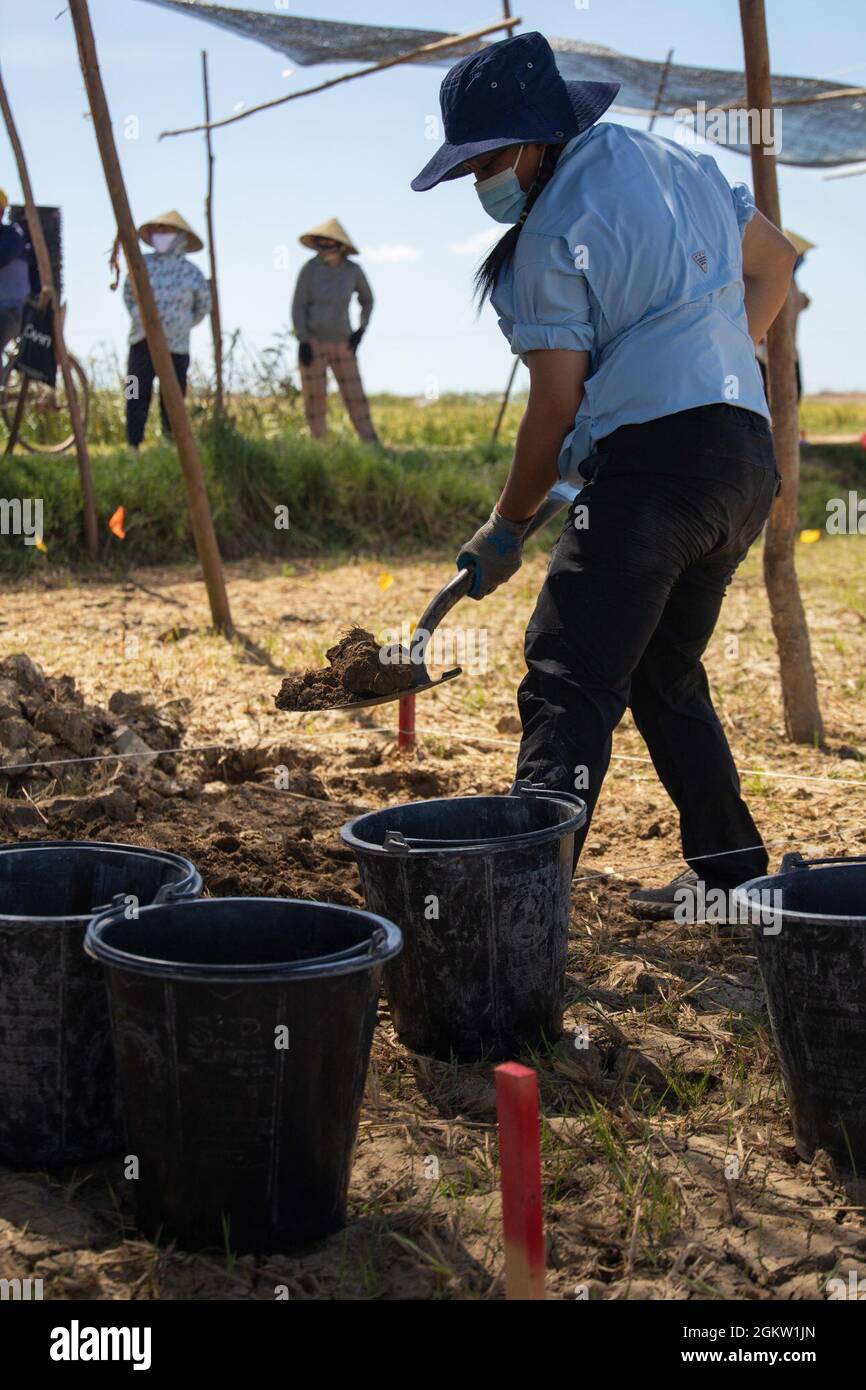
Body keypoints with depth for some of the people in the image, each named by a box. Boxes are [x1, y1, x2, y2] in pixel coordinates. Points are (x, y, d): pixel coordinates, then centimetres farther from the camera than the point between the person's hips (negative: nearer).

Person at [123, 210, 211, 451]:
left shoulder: (191, 273, 0)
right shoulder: (143, 265, 3)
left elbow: (204, 304, 15)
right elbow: (129, 294, 18)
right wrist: (138, 316, 10)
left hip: (175, 344, -1)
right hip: (143, 341, 1)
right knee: (137, 395, -5)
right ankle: (133, 446, -2)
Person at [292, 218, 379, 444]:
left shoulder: (353, 270, 1)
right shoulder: (310, 268, -6)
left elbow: (367, 299, 17)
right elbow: (299, 306, -6)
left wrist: (361, 329, 4)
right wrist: (303, 341, -13)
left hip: (342, 344, 2)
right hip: (313, 342, -2)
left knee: (355, 397, 0)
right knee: (315, 397, -1)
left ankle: (373, 446, 1)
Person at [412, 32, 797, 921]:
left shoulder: (553, 233, -7)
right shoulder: (678, 164, 17)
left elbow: (556, 408, -8)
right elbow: (772, 265, 29)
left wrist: (505, 529, 3)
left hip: (653, 459, -9)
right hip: (747, 456, 9)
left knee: (568, 683, -14)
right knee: (664, 673, 21)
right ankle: (729, 868, 23)